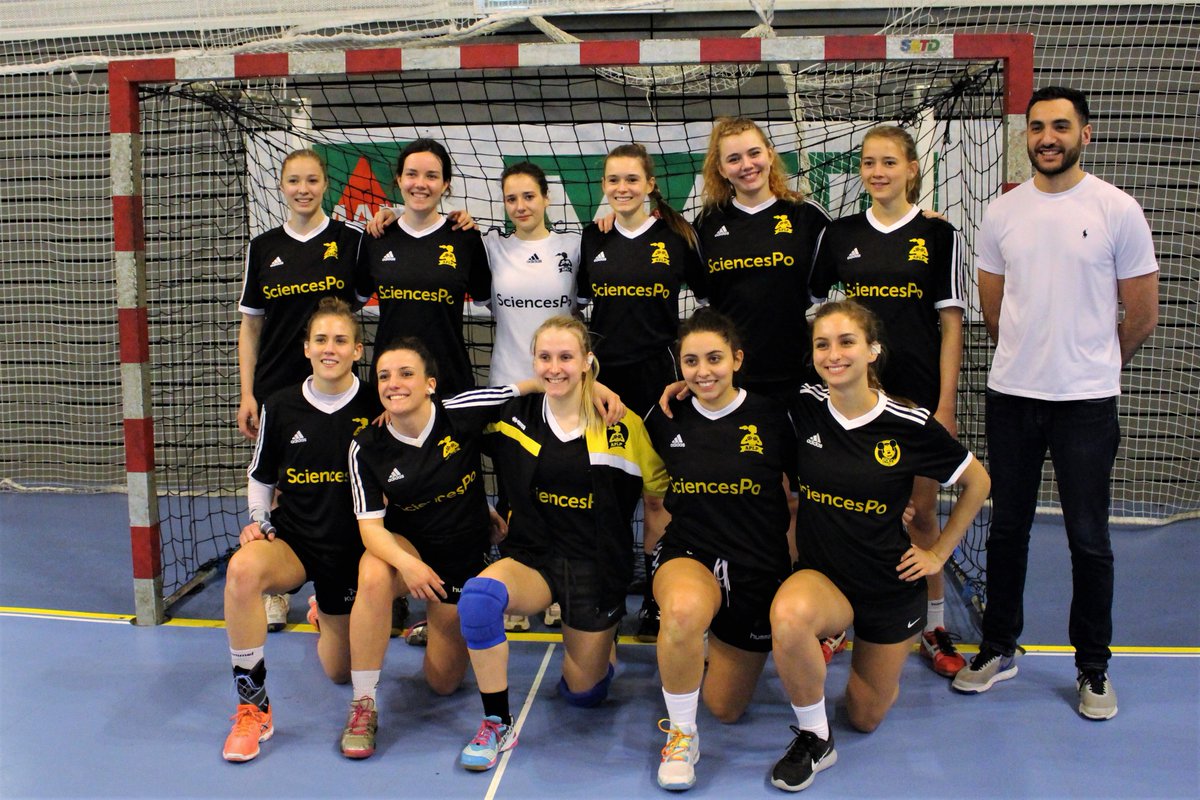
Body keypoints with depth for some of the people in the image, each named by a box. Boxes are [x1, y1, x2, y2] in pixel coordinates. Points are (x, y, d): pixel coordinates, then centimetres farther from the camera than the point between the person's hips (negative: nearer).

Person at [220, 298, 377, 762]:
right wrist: (258, 522, -4)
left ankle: (328, 618, 50)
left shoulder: (377, 406, -9)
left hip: (352, 549, 0)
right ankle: (252, 706, -20)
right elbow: (261, 477, 11)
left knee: (339, 672, 10)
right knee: (243, 568, -37)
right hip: (293, 541, 0)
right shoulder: (279, 408, -4)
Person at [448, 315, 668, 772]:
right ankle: (498, 724, -14)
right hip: (533, 557, 1)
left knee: (583, 694, 10)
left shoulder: (623, 425, -9)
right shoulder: (516, 414, -4)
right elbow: (452, 406, 7)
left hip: (597, 567, -1)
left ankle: (602, 637, 46)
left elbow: (661, 491, 2)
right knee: (478, 597, -33)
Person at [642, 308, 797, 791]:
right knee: (684, 608, -40)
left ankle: (721, 647, 45)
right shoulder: (666, 420, -2)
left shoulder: (771, 418, -7)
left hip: (757, 568, 1)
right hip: (689, 556, 0)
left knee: (725, 709, 10)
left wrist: (797, 561, -2)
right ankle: (681, 734, -13)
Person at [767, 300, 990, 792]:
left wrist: (939, 553, 3)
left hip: (890, 585, 0)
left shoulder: (911, 426, -15)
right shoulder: (803, 408, -12)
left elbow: (977, 483, 2)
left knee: (867, 718, 14)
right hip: (822, 575, 0)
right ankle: (814, 738, -10)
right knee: (789, 614, -38)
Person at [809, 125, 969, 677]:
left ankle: (934, 628, 21)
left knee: (920, 512, 5)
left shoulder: (938, 234, 0)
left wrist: (946, 404, -7)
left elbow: (951, 323, -2)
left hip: (918, 393, -2)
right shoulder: (839, 234, 5)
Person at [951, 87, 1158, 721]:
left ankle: (1093, 667, 20)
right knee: (1007, 528, 12)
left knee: (1089, 539, 4)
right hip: (1011, 395, 3)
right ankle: (999, 648, 27)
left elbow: (1142, 316, 1)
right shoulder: (1001, 214, 4)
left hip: (1087, 403, -3)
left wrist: (1091, 364, 11)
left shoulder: (1118, 210, -5)